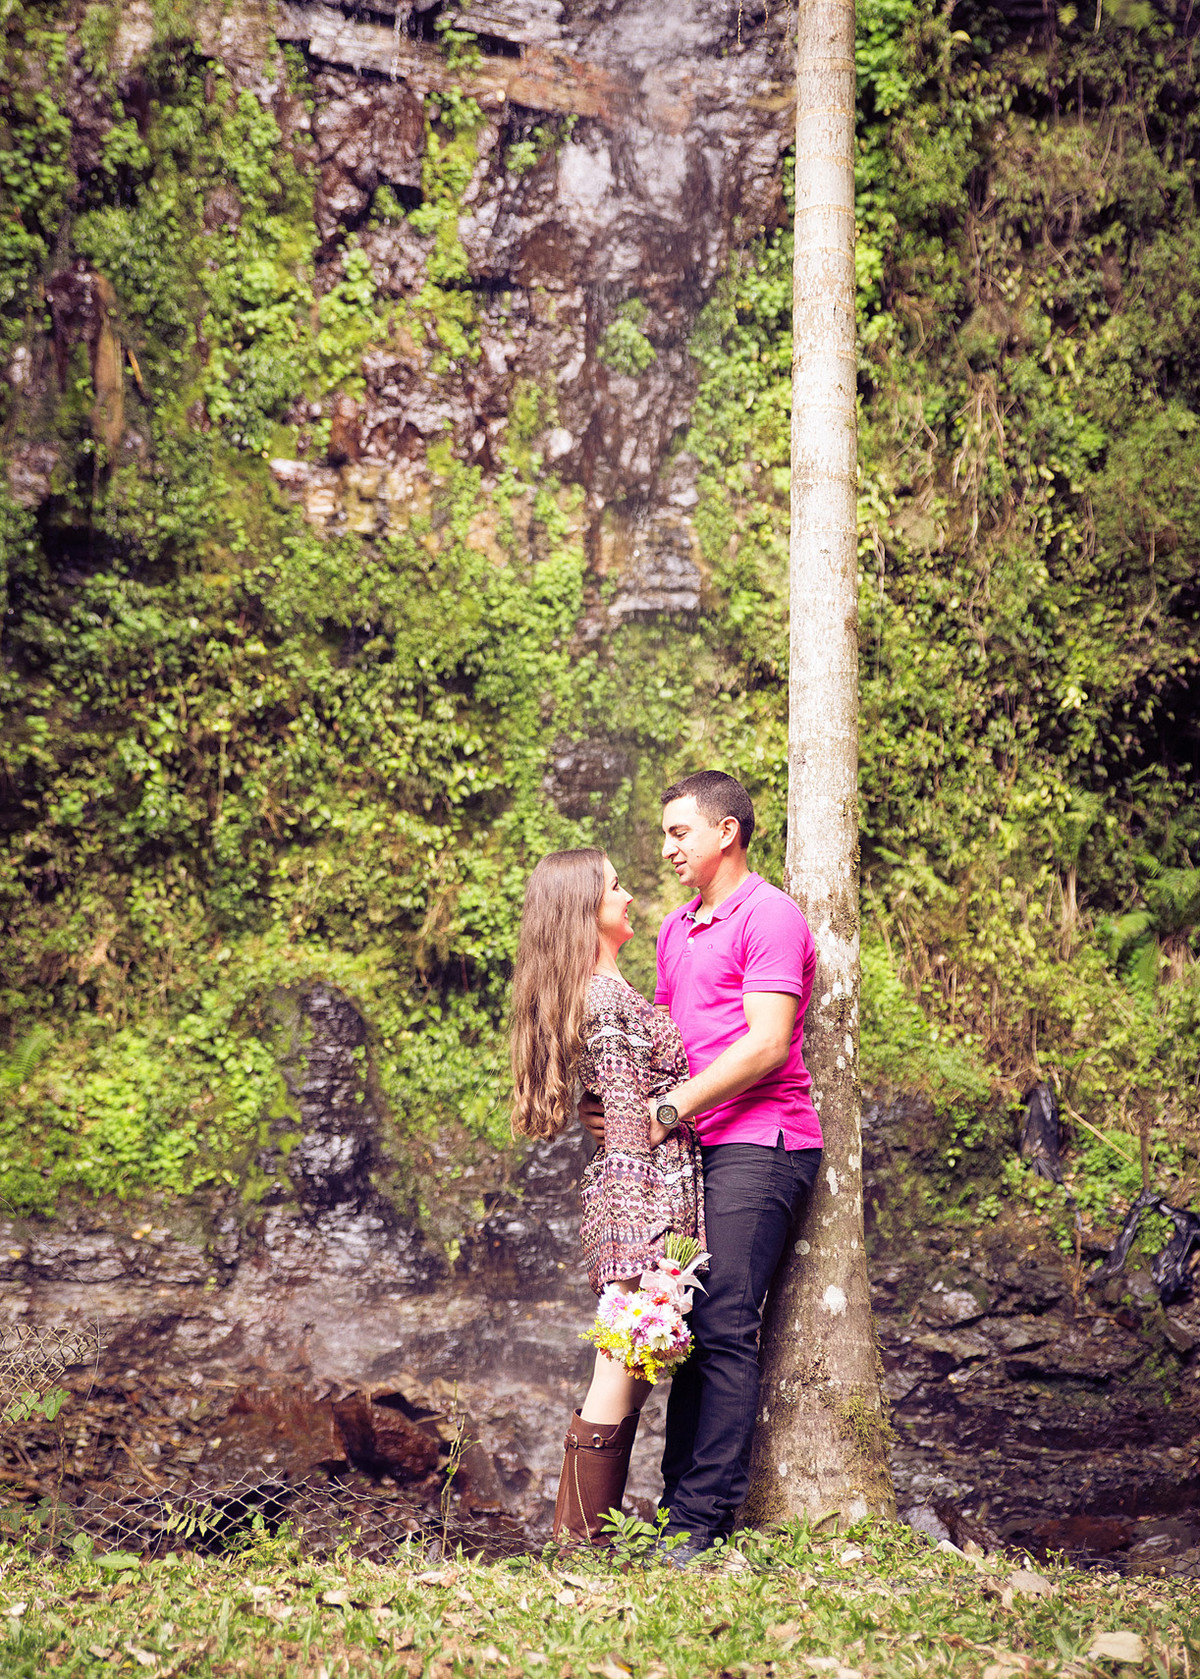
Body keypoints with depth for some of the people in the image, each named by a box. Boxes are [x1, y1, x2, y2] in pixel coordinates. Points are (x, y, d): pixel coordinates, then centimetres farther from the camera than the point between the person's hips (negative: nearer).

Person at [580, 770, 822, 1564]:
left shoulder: (770, 917, -6)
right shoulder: (675, 928, 22)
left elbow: (766, 1046, -15)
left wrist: (673, 1107, -16)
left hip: (759, 1144, -9)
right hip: (698, 1149, 9)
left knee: (725, 1329, -11)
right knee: (691, 1327, 7)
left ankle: (702, 1525, -10)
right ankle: (680, 1512, 11)